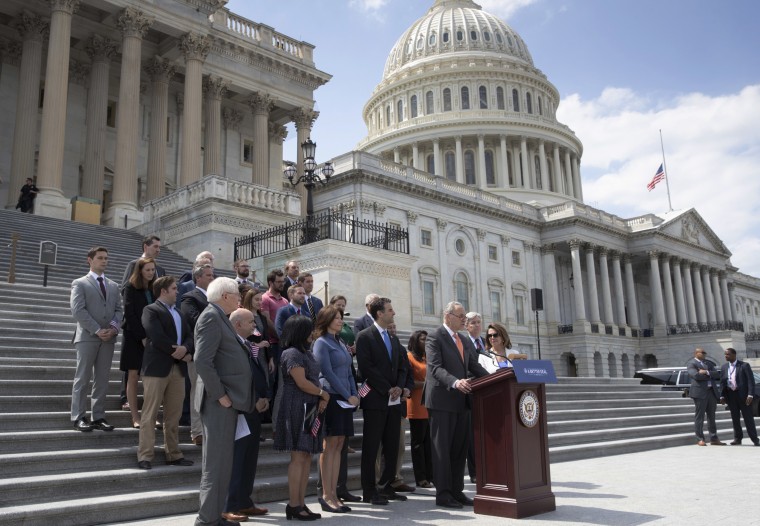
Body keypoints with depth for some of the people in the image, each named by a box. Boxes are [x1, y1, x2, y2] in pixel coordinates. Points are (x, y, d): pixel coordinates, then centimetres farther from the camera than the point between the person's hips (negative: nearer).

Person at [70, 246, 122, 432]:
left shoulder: (113, 286, 18)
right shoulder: (79, 283, 4)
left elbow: (118, 309, 11)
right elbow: (78, 310, -8)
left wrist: (113, 328, -8)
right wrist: (97, 330, -15)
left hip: (108, 337, 4)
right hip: (87, 336, -4)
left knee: (102, 380, 5)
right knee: (82, 379, -1)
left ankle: (99, 417, 8)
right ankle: (79, 417, 3)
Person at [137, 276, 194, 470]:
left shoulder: (179, 313, 21)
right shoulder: (151, 310, -2)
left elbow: (189, 336, 11)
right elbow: (157, 337, -16)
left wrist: (185, 349, -11)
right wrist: (179, 352, -10)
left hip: (178, 368, 7)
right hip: (157, 367, -7)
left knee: (174, 416, 9)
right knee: (150, 414, -4)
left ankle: (173, 454, 15)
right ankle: (145, 456, 1)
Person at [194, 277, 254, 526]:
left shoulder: (219, 317, 17)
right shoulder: (211, 317, -14)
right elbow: (202, 361, -22)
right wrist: (220, 395, -19)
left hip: (228, 401, 10)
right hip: (220, 402, -10)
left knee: (223, 461, 14)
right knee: (216, 461, -4)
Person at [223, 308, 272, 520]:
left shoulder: (254, 346, 16)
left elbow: (263, 373, 15)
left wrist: (265, 398, 1)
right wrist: (253, 401, -15)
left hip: (255, 410, 9)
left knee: (249, 459, 13)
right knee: (236, 459, -2)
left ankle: (244, 503, 23)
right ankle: (229, 507, 6)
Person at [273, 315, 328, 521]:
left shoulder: (307, 353, 18)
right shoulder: (292, 353, -11)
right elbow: (302, 383, -17)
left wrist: (322, 399, -1)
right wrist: (323, 394, -4)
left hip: (310, 409, 9)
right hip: (296, 408, -9)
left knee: (307, 456, 8)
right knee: (298, 457, -8)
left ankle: (301, 503, 13)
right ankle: (293, 506, -2)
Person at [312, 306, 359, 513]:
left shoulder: (341, 344, 19)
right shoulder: (321, 343, -5)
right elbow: (328, 373, -12)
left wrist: (354, 395, 4)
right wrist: (348, 396, -12)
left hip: (345, 399, 8)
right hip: (331, 397, -7)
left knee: (338, 447, 6)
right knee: (330, 446, -6)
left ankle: (333, 494, 10)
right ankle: (326, 496, -1)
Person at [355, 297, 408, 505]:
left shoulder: (393, 338, 17)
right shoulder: (365, 336, -6)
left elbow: (401, 367, 17)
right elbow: (366, 367, -14)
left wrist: (399, 387, -1)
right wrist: (387, 389, -14)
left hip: (394, 400, 7)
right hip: (376, 400, -7)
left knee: (392, 447, 10)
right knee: (371, 447, 0)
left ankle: (386, 487, 21)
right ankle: (369, 491, 9)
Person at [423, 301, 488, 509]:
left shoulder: (466, 340, 16)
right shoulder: (435, 337, -7)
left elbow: (475, 366, 14)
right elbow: (435, 367, -17)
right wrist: (455, 382, -33)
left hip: (462, 400, 7)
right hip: (442, 400, -7)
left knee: (460, 447, 11)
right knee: (442, 448, 0)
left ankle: (457, 490, 20)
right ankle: (443, 493, 8)